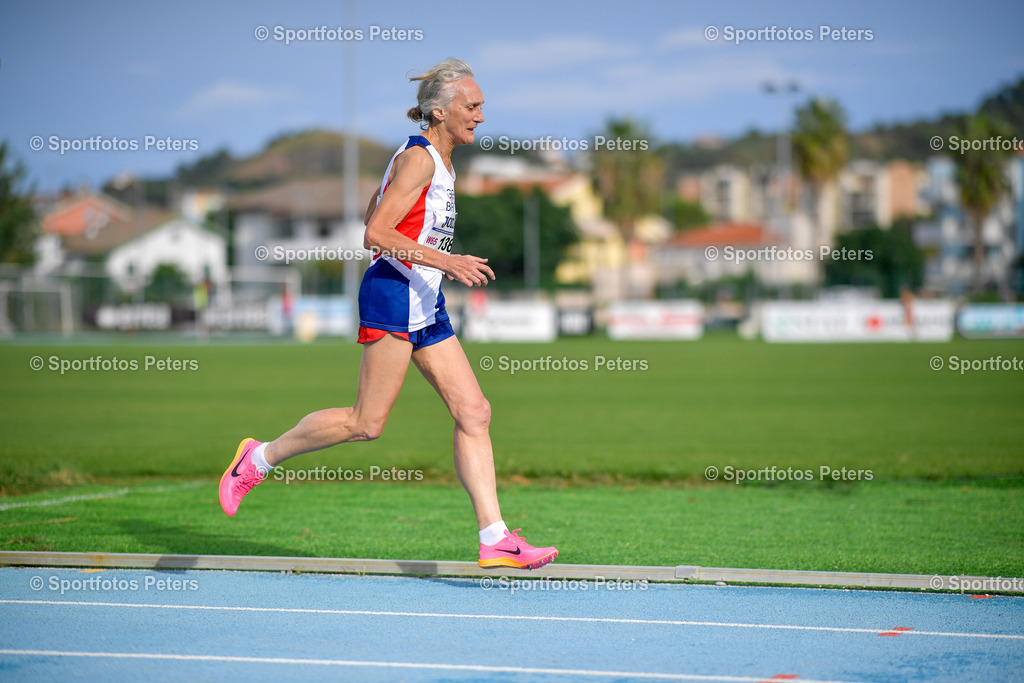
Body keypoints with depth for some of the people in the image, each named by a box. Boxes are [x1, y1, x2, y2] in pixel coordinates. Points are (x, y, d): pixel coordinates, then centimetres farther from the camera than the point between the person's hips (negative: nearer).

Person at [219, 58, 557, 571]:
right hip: (394, 293, -10)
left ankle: (495, 538, -3)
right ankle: (259, 458, 12)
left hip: (426, 306, 10)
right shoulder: (418, 158, -11)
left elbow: (372, 214, 26)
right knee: (367, 423, -6)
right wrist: (443, 261, -23)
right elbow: (374, 234, -19)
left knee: (474, 412, 0)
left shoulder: (438, 161, 17)